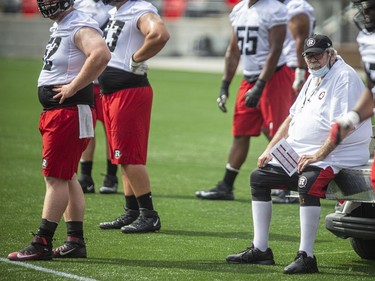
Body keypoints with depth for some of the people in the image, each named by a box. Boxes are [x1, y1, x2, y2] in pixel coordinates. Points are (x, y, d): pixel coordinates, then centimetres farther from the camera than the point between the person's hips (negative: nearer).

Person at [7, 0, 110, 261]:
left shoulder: (80, 28, -16)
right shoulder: (58, 27, 15)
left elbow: (101, 54, -35)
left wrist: (72, 87, -27)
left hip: (70, 111, -10)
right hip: (54, 112, 10)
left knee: (56, 177, -8)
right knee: (66, 177, 13)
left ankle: (42, 244, -6)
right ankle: (76, 242, 19)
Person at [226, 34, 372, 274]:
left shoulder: (344, 77, -12)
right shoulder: (314, 78, 18)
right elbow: (293, 117, 23)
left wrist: (318, 155, -29)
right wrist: (270, 149, 13)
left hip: (334, 155, -10)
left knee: (307, 183, -37)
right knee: (259, 177, 11)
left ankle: (306, 257, -37)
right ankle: (260, 250, 11)